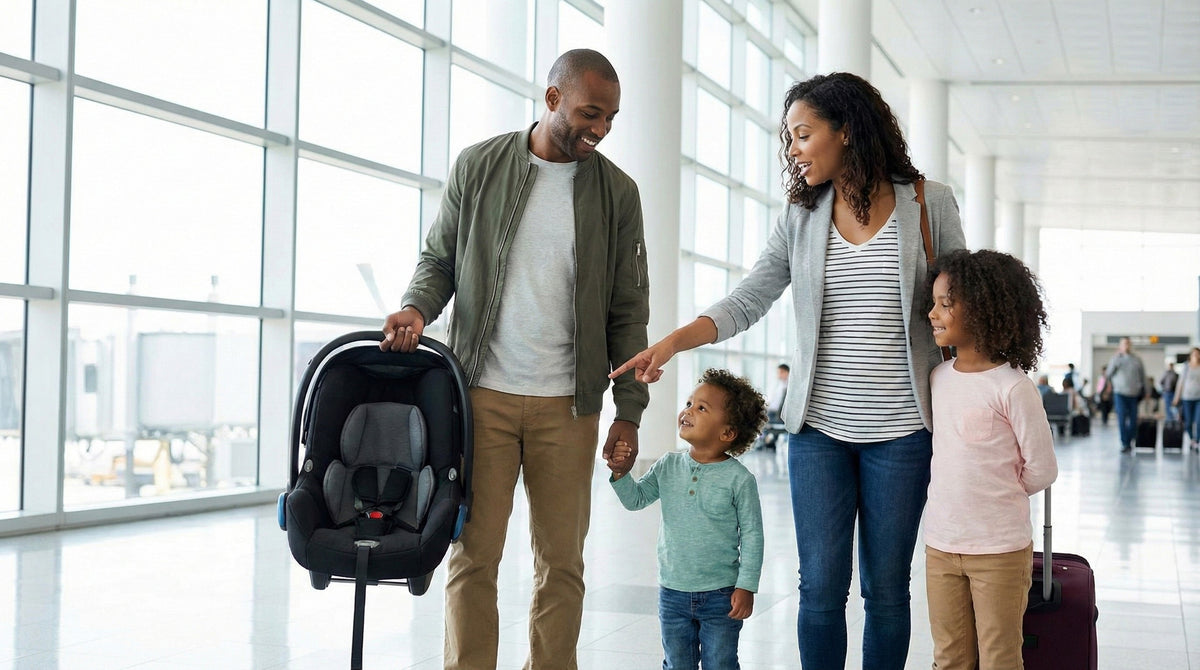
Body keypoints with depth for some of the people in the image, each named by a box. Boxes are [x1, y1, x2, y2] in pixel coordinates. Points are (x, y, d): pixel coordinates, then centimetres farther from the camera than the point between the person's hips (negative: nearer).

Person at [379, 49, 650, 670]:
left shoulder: (616, 191, 5)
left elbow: (628, 309, 7)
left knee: (561, 559, 5)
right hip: (483, 392, -1)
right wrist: (417, 307, -11)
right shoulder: (477, 166, 3)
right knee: (473, 553, -1)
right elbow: (438, 258, 12)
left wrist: (629, 411, 3)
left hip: (567, 405, 1)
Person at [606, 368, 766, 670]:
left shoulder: (738, 478, -11)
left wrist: (746, 587, -11)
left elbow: (752, 535, -8)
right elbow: (636, 499, 2)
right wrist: (619, 472, -17)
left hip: (720, 596, -4)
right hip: (672, 592, 4)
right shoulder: (668, 467, 1)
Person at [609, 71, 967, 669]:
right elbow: (746, 303, 2)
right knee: (821, 585, 2)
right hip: (818, 426, 2)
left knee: (885, 587, 5)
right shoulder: (801, 218, 8)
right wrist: (672, 342, -13)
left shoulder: (928, 204, 1)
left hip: (901, 431, -2)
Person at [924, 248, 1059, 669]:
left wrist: (998, 494, 7)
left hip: (1000, 550, -5)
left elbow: (1041, 471, -8)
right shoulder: (938, 378, 5)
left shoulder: (1012, 387, -14)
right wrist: (976, 490, 10)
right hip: (940, 544, 6)